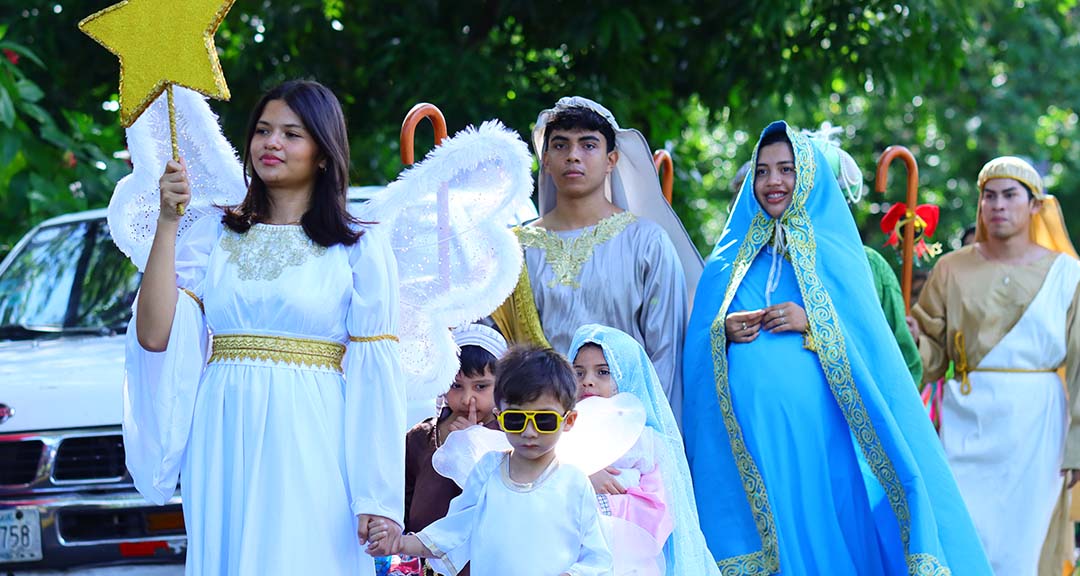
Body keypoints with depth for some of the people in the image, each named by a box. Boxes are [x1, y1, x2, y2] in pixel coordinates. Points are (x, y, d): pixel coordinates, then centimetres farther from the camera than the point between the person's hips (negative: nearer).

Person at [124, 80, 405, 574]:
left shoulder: (360, 247, 4)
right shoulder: (214, 236, 11)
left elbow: (375, 376, -2)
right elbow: (155, 336, -2)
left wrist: (378, 497, -9)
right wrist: (168, 222, -6)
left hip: (310, 448, -3)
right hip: (224, 450, 3)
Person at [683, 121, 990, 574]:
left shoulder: (834, 253, 8)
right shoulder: (730, 260, 15)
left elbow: (869, 341, 1)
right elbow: (696, 349, 13)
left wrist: (813, 324, -13)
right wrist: (721, 333, -7)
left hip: (815, 431, -2)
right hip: (746, 437, 2)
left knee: (821, 534, -5)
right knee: (753, 540, -2)